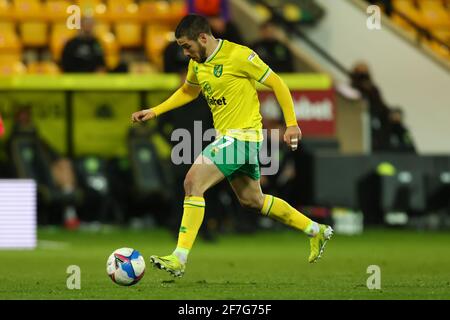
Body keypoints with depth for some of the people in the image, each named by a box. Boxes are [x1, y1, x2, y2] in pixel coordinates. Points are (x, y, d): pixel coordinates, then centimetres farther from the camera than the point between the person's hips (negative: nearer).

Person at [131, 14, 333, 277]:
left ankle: (179, 259, -20)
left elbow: (277, 84, -10)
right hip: (226, 137, 9)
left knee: (193, 182, -19)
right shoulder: (197, 63, 8)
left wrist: (292, 124, -12)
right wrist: (155, 111, 18)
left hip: (243, 135, -9)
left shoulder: (238, 55, -17)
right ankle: (316, 231, 33)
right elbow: (188, 92, 28)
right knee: (252, 200, 18)